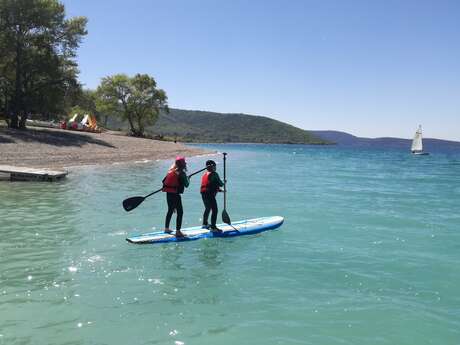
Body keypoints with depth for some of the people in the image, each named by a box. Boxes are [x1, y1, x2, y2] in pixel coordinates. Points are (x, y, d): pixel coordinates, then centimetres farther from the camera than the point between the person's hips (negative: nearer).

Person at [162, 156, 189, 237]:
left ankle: (166, 228, 34)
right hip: (175, 194, -8)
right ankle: (178, 231, -7)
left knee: (170, 210, 22)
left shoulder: (171, 171, 9)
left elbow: (164, 181, 14)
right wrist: (187, 179, 7)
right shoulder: (181, 173, -12)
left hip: (168, 193, 8)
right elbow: (186, 185, -11)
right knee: (180, 212, -3)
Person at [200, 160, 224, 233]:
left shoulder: (204, 174, 17)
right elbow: (220, 184, -8)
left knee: (207, 208, 26)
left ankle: (205, 224, 40)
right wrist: (223, 183, 15)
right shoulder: (214, 174, -9)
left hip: (203, 194, 9)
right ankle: (213, 227, -12)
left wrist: (219, 189, 23)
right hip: (210, 194, -9)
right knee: (214, 210, -7)